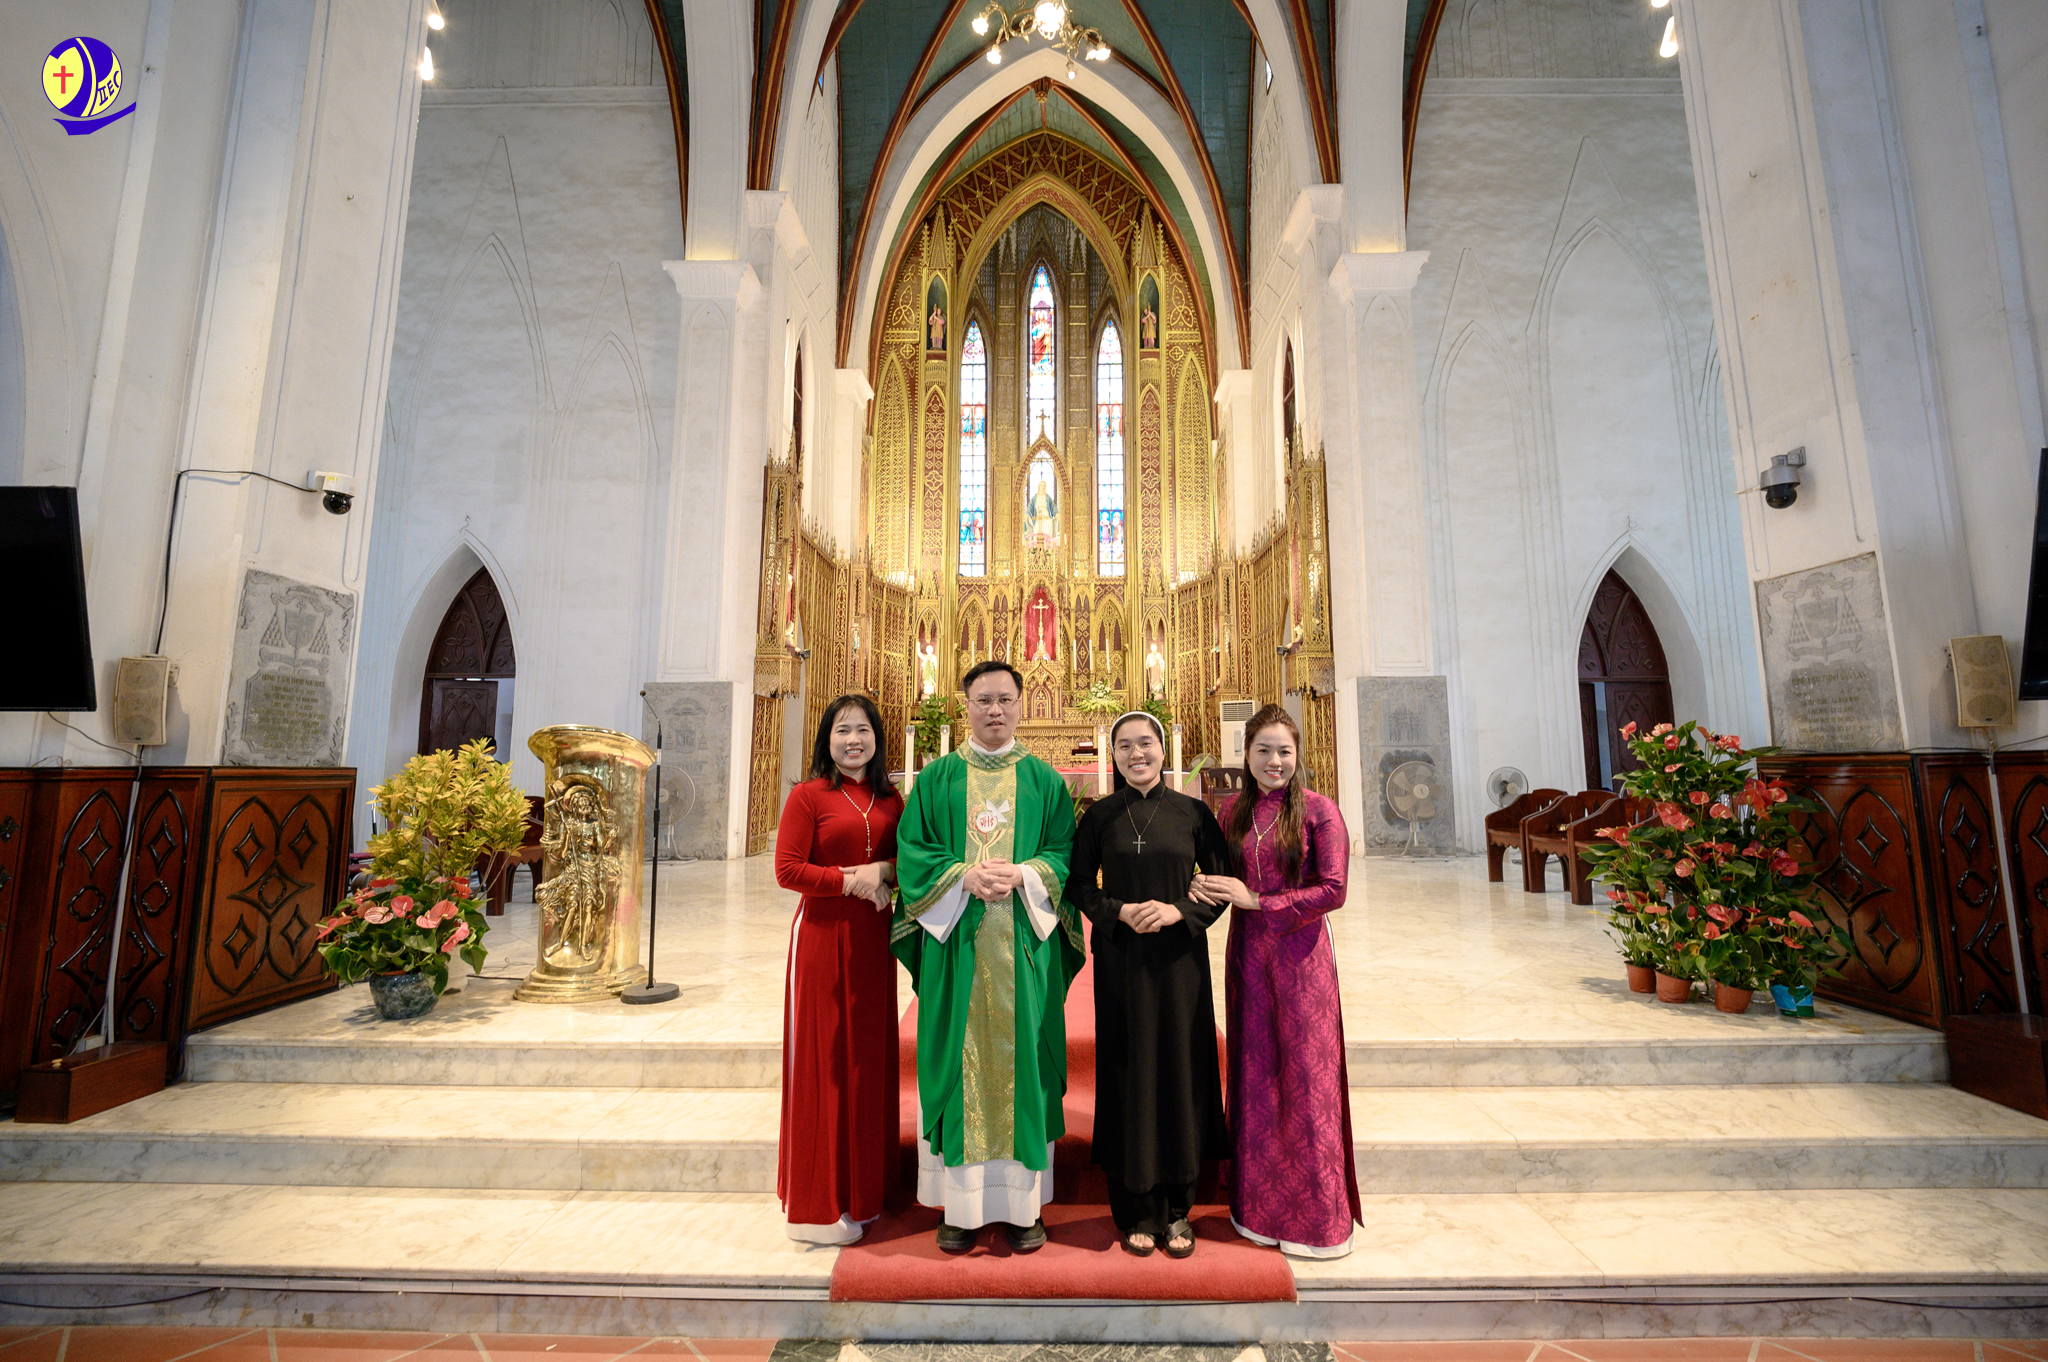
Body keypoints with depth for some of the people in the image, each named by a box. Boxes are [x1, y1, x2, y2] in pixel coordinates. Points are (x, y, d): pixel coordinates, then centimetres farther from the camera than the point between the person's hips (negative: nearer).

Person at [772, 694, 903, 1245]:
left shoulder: (891, 800, 9)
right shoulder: (809, 796, -6)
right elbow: (787, 869, -12)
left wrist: (886, 871, -4)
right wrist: (851, 879, -15)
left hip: (873, 938, 5)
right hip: (822, 936, -5)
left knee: (870, 1056, 13)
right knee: (822, 1060, 3)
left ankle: (862, 1189, 30)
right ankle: (818, 1205, 19)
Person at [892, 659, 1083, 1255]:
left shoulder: (1046, 780, 7)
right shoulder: (936, 778, 6)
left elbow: (1065, 853, 2)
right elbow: (911, 850, 1)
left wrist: (1023, 875, -16)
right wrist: (965, 876, -14)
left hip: (1025, 944, 0)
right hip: (954, 943, 0)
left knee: (1021, 1059, 6)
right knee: (957, 1062, 5)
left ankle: (1023, 1202, 21)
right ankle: (961, 1204, 21)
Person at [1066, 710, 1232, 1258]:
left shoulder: (1193, 812, -1)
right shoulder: (1099, 816, 0)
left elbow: (1222, 882, 2)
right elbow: (1078, 884, 3)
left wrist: (1178, 911, -14)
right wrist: (1120, 911, -13)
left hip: (1179, 960, 0)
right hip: (1120, 961, 0)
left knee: (1180, 1068, 7)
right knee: (1128, 1072, 6)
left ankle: (1178, 1208, 26)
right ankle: (1137, 1210, 23)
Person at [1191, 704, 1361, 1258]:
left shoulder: (1319, 811, -8)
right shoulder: (1234, 811, 5)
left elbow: (1332, 890, -13)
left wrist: (1257, 901, -16)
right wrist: (1206, 889, -9)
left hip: (1300, 954, -4)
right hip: (1247, 953, 4)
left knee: (1306, 1078, 6)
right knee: (1254, 1077, 12)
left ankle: (1316, 1216, 24)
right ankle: (1261, 1205, 30)